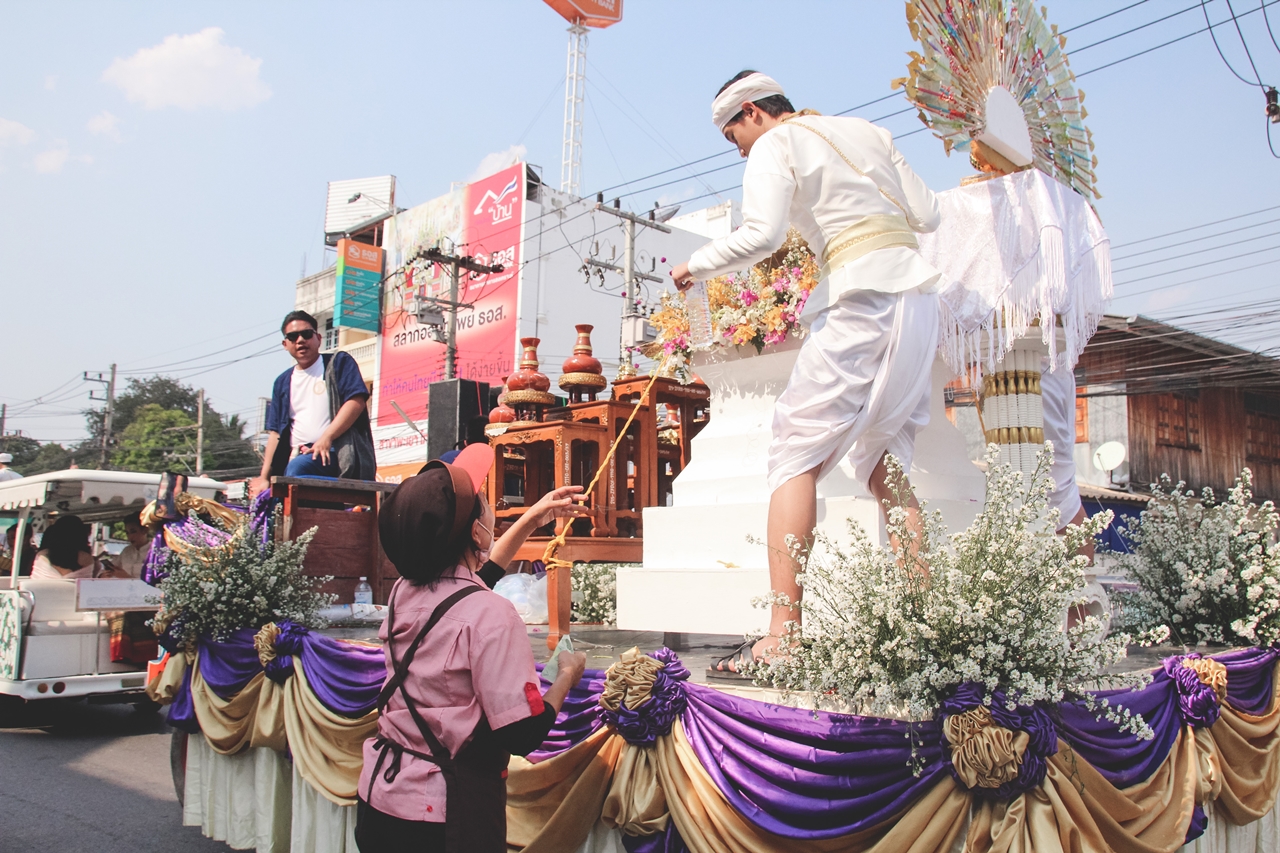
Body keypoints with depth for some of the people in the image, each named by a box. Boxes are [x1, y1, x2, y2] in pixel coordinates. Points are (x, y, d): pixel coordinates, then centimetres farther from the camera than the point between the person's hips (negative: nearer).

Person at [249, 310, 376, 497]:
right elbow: (275, 432, 20)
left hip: (337, 454, -5)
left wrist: (326, 438, -18)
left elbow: (356, 401, -6)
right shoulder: (283, 382, 23)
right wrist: (264, 477, 9)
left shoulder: (338, 363, 9)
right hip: (300, 457, 6)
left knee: (297, 467, -34)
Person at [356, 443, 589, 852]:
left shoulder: (404, 591, -1)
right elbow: (523, 734, -22)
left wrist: (531, 520, 25)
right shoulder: (490, 615, -24)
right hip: (444, 815, -7)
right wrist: (567, 674, -4)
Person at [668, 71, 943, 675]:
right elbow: (927, 215, 18)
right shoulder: (866, 131, 22)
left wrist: (696, 266, -1)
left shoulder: (775, 146, 2)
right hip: (917, 293, 8)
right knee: (882, 458, 10)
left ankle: (782, 635, -15)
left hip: (864, 300, -8)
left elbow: (761, 236, -16)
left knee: (796, 454, -7)